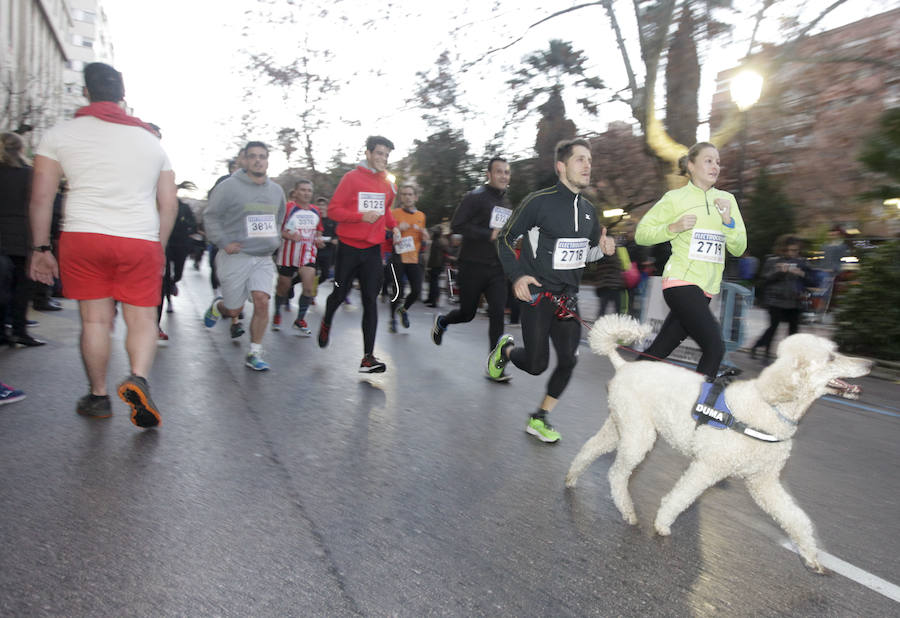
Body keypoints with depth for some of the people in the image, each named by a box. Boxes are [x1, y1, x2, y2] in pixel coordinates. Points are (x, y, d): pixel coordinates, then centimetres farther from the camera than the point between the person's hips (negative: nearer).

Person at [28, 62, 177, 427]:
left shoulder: (60, 135, 7)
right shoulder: (151, 140, 13)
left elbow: (41, 197, 1)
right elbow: (169, 205, 10)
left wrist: (40, 249, 8)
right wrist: (158, 249, 17)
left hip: (83, 236, 0)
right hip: (141, 240, 1)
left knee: (95, 320, 7)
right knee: (142, 319, 4)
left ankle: (98, 397, 17)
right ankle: (139, 378, -20)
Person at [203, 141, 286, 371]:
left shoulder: (276, 190, 12)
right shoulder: (229, 187, -6)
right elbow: (211, 216, -3)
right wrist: (224, 242, -12)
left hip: (264, 258, 4)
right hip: (236, 257, -3)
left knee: (262, 302, -13)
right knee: (233, 310, 5)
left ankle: (254, 354, 1)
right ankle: (217, 305, 44)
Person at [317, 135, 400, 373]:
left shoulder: (387, 184, 10)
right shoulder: (352, 178, -5)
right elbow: (333, 209, -9)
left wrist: (393, 226, 11)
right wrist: (362, 216, -21)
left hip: (373, 249, 3)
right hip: (349, 247, -3)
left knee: (370, 302, -3)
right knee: (340, 294, 9)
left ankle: (368, 357, -3)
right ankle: (326, 322, 44)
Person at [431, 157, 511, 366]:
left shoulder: (507, 202, 15)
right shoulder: (475, 197, -8)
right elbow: (456, 226, -16)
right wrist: (490, 235, -21)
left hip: (497, 268, 5)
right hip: (473, 265, -5)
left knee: (497, 313, -8)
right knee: (467, 313, 7)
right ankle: (442, 320, 41)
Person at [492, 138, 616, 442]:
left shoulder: (588, 210, 11)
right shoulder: (540, 201, -10)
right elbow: (506, 238, -4)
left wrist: (602, 249, -1)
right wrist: (517, 276, -16)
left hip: (567, 297, 6)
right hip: (537, 294, -6)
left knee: (568, 360, -4)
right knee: (536, 365, -2)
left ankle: (540, 418, 13)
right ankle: (505, 349, 33)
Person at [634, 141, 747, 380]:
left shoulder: (727, 199, 16)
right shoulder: (675, 198, 1)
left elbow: (738, 249, 11)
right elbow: (641, 233, 1)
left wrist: (727, 220, -5)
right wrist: (673, 228, -13)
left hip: (707, 288, 5)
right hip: (681, 282, -5)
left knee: (659, 350, 8)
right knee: (715, 346, -17)